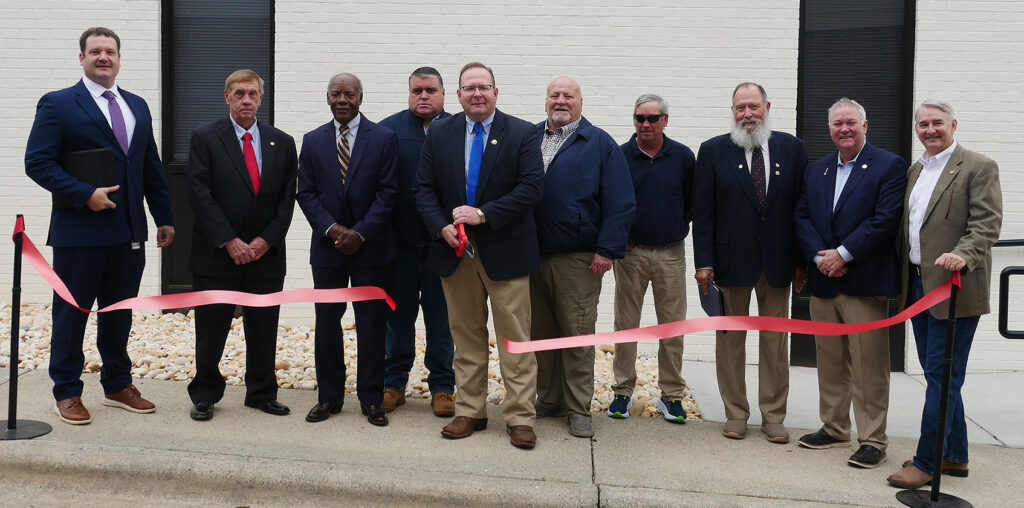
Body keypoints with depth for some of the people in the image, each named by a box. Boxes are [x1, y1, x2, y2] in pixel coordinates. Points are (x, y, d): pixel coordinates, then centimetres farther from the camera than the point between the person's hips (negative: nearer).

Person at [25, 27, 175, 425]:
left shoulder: (137, 107, 14)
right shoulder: (58, 105, -3)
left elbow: (151, 168, 16)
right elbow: (37, 162, -9)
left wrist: (164, 217, 12)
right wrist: (84, 195, -18)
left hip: (129, 233, 5)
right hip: (79, 230, -5)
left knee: (120, 313, 14)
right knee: (71, 314, 5)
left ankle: (117, 386, 27)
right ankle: (67, 393, 17)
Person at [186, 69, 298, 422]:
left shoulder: (282, 143, 8)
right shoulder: (205, 138, 0)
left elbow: (287, 199, 5)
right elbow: (200, 194, -8)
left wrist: (266, 240, -7)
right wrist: (229, 241, -14)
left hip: (266, 253, 3)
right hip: (216, 253, -2)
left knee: (263, 330, 10)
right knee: (210, 330, 6)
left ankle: (262, 393, 23)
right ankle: (205, 395, 21)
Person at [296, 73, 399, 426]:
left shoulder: (384, 138, 0)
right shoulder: (313, 141, 8)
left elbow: (388, 192, -6)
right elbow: (306, 193, 4)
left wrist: (360, 232, -13)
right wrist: (332, 229, -11)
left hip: (371, 248, -2)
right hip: (327, 247, 2)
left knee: (372, 325, 3)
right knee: (327, 324, 7)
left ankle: (371, 399, 14)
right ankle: (329, 397, 19)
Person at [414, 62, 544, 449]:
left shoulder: (522, 134, -1)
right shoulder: (439, 133, 8)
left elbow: (531, 188, -10)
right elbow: (424, 189, 5)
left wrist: (483, 214, -17)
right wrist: (442, 227, -11)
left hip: (506, 252, -3)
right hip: (455, 250, 3)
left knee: (515, 340, 1)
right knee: (466, 337, 12)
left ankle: (520, 418, 9)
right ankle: (470, 412, 22)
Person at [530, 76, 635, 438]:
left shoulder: (600, 144, 2)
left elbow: (620, 202, -3)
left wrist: (607, 250, -10)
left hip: (577, 259, -3)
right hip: (531, 255, 4)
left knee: (577, 334, 1)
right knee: (540, 331, 11)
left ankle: (578, 409, 12)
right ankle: (548, 399, 24)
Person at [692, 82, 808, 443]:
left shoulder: (792, 149, 4)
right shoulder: (713, 151, 0)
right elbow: (703, 212, -3)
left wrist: (802, 260, 0)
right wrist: (704, 262, -9)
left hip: (778, 261, 1)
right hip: (731, 260, -1)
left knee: (775, 340, 8)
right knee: (730, 339, 7)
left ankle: (773, 417, 19)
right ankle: (735, 414, 19)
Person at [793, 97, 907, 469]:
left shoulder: (889, 166, -2)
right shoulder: (816, 170, 15)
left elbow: (885, 219, -12)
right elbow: (801, 217, 8)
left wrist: (843, 254, -15)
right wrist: (819, 257, -8)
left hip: (865, 284, -5)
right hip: (823, 283, 6)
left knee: (868, 366, -2)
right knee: (830, 362, 13)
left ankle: (873, 440, 7)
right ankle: (834, 428, 26)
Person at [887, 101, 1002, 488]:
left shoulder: (979, 167, -6)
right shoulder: (914, 171, 16)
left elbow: (987, 223, -15)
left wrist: (962, 256, -31)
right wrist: (903, 279, 12)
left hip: (954, 287, -8)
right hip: (919, 284, 8)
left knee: (942, 374, -4)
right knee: (938, 374, 14)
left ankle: (926, 462, 2)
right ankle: (955, 456, 25)